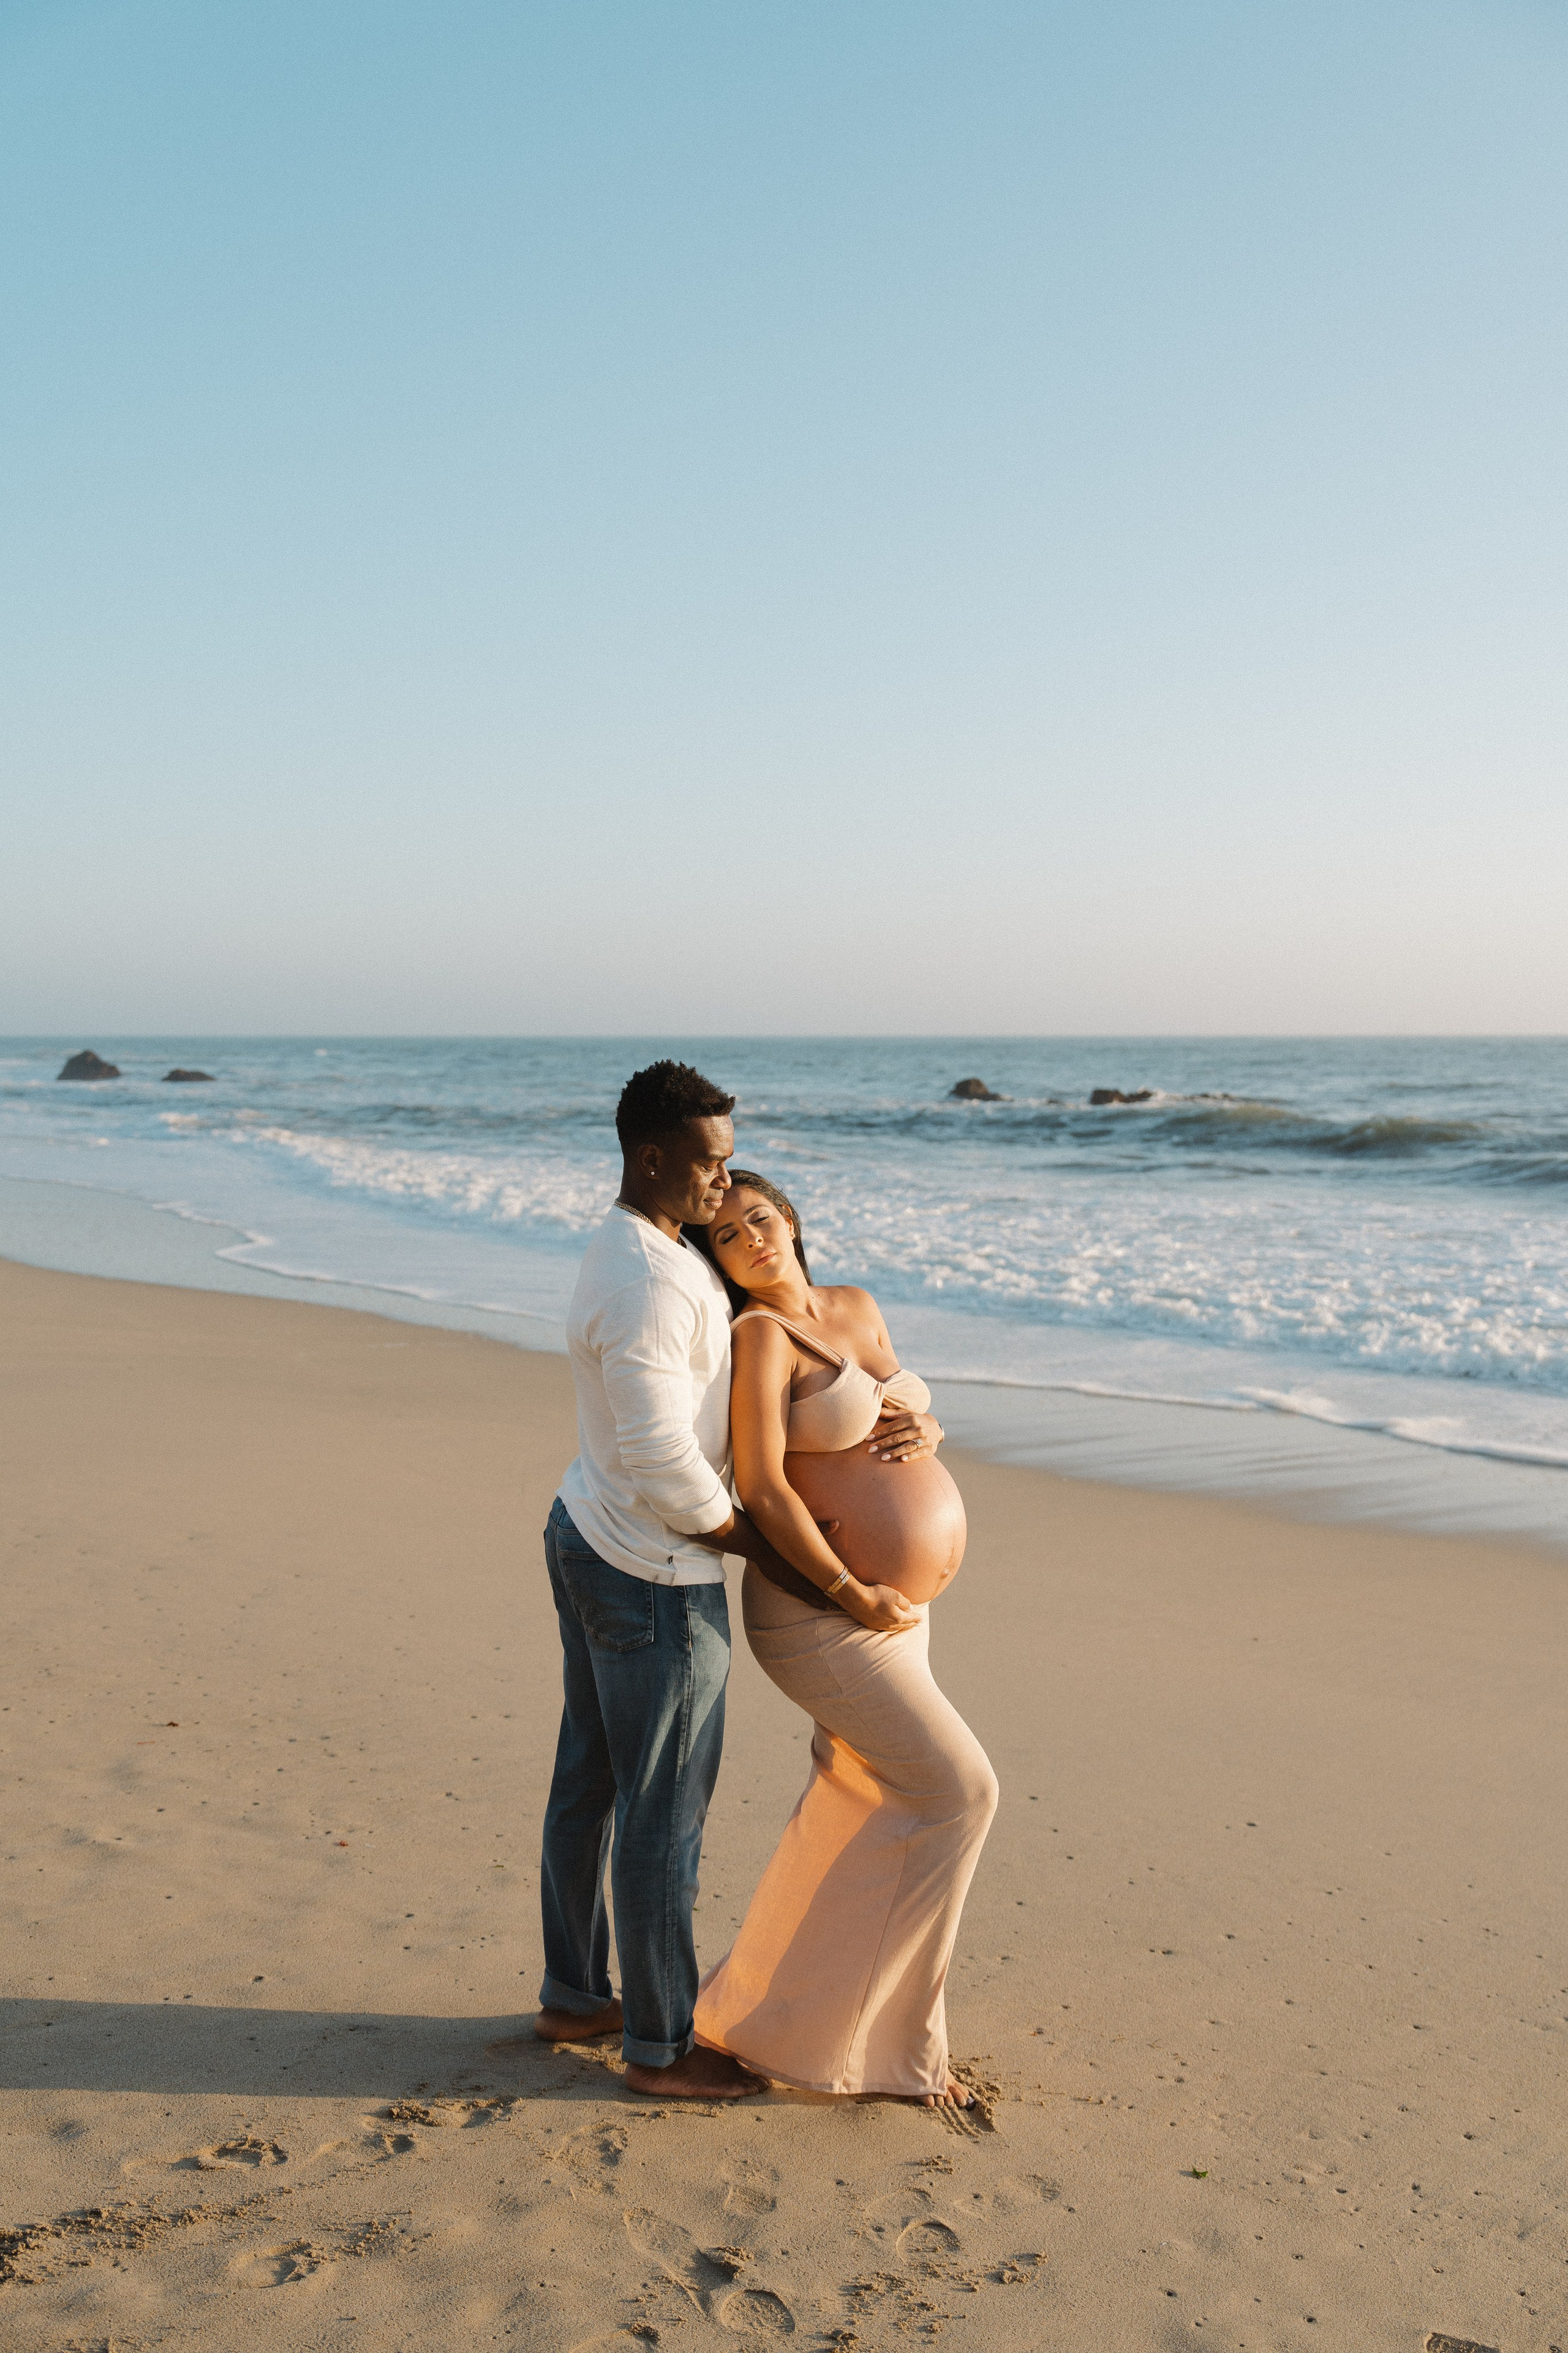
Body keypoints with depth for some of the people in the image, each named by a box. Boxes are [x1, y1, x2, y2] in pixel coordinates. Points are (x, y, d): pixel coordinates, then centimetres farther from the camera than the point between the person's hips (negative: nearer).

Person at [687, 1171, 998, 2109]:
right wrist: (854, 1596, -20)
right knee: (955, 1794, -5)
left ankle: (777, 2008, 30)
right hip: (822, 1614, -8)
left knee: (859, 1808, 16)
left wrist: (925, 1431, -6)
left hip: (892, 1603, 8)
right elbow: (761, 1489, -20)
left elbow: (902, 1419, 18)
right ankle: (893, 2040, 8)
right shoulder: (757, 1335, -14)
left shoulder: (857, 1309, 10)